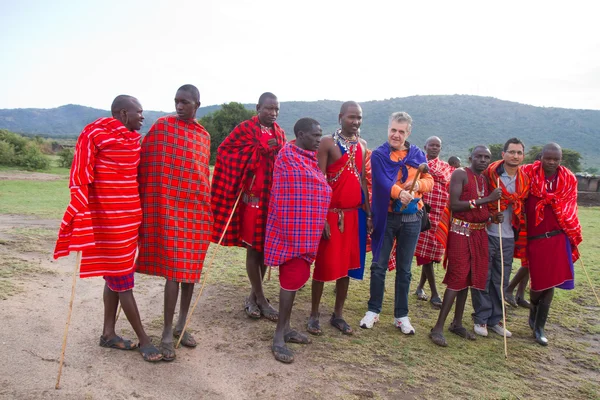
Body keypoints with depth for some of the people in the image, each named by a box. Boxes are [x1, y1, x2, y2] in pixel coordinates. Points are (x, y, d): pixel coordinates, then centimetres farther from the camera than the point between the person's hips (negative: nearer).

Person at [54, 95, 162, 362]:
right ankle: (143, 339, 12)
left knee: (115, 277, 15)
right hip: (107, 220, -8)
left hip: (129, 217, 8)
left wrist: (138, 215, 18)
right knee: (123, 280, 1)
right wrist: (81, 216, -16)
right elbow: (79, 178, -13)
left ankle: (108, 333, 28)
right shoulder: (94, 135, -13)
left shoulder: (133, 139, 10)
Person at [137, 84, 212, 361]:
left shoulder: (204, 135, 13)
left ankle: (182, 324, 25)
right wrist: (146, 201, -9)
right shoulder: (162, 126, -2)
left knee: (191, 268, 10)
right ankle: (167, 333, 6)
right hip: (171, 206, -5)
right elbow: (145, 163, -4)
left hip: (198, 208, 5)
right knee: (175, 270, -6)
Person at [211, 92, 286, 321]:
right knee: (253, 247, 2)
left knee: (266, 247, 10)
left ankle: (254, 296, 24)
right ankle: (260, 298, 14)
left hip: (273, 198, 6)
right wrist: (262, 148, -16)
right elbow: (225, 151, -13)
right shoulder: (244, 129, -4)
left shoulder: (279, 133, 12)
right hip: (252, 198, -5)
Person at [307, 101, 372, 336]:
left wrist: (369, 214, 10)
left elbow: (362, 180, 14)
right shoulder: (328, 143, -8)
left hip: (353, 213, 6)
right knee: (324, 265, 3)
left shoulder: (362, 145, 11)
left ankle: (338, 315, 25)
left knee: (347, 264, 11)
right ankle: (314, 315, 19)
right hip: (331, 213, -5)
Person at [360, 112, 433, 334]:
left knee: (404, 269, 9)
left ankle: (401, 315, 20)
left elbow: (429, 181, 5)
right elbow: (382, 181, -18)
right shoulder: (378, 155, -3)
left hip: (412, 218, 2)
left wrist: (419, 185, -17)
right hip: (386, 217, -2)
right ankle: (373, 310, 19)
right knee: (379, 265, 4)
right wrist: (399, 192, -36)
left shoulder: (417, 154, 5)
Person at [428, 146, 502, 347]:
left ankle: (457, 323, 25)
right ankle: (438, 328, -5)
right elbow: (454, 205, -21)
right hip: (460, 231, -8)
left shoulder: (485, 179, 15)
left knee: (467, 278, 12)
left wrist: (492, 217, 1)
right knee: (457, 278, -11)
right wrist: (486, 199, -21)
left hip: (479, 233, 8)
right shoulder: (460, 174, -9)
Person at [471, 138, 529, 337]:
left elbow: (521, 208, 18)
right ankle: (481, 319, 15)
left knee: (501, 280, 11)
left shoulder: (524, 181, 8)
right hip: (486, 234, -5)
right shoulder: (490, 173, -8)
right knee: (482, 278, 2)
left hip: (508, 237, 5)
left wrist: (518, 232, 14)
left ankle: (494, 319, 24)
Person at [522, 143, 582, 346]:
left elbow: (570, 212, 10)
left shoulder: (569, 179, 4)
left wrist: (573, 237, 10)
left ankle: (539, 326, 19)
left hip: (558, 238, 2)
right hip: (535, 238, -2)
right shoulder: (529, 174, -6)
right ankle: (534, 310, 36)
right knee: (538, 282, 3)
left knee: (550, 283, 4)